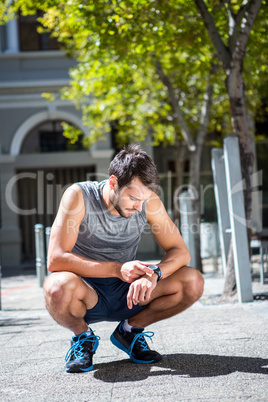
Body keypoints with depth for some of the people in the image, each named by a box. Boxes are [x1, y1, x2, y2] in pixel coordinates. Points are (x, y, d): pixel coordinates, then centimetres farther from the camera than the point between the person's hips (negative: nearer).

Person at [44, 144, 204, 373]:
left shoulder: (148, 201, -8)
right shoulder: (79, 196, -19)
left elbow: (180, 252, -7)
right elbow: (55, 259, -27)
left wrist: (154, 274, -30)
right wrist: (117, 269, -36)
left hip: (128, 294, 4)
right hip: (87, 293, -3)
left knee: (193, 282, -18)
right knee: (59, 287, -39)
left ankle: (129, 330, 6)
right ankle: (83, 336, -4)